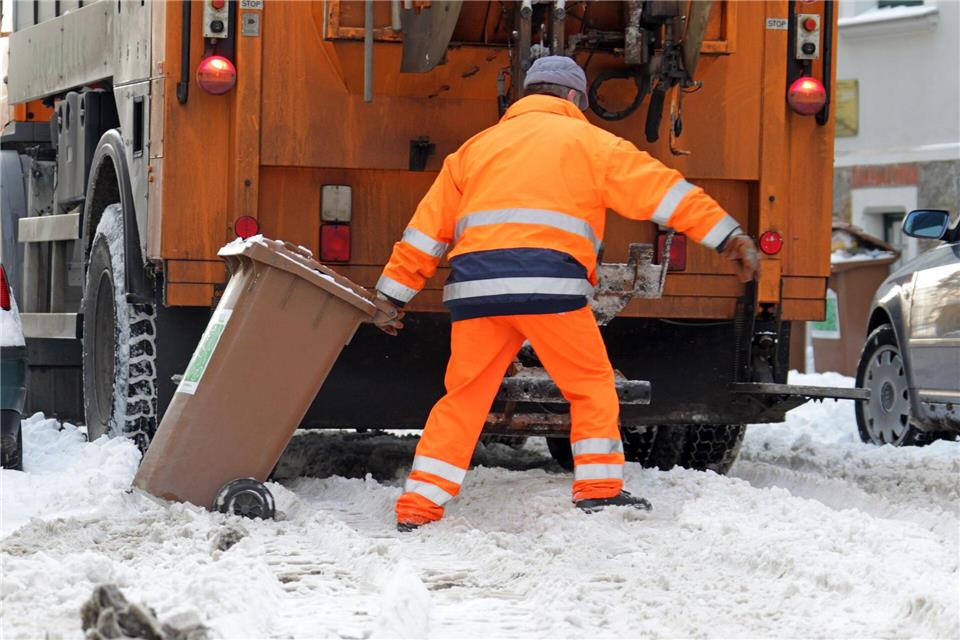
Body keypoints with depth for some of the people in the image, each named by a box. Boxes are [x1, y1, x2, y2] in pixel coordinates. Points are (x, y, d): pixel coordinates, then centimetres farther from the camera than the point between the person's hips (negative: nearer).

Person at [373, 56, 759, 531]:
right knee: (591, 385, 11)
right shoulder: (588, 142, 16)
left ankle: (417, 507, 4)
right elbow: (662, 190, 11)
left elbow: (428, 228, 26)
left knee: (462, 398, 9)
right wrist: (727, 236, 10)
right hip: (547, 279, -4)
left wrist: (393, 293, 28)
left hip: (475, 283, 4)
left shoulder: (476, 148, 28)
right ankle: (598, 490, 4)